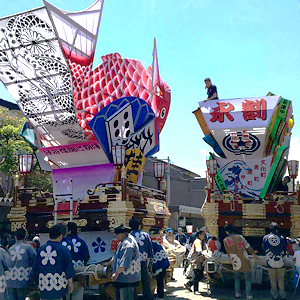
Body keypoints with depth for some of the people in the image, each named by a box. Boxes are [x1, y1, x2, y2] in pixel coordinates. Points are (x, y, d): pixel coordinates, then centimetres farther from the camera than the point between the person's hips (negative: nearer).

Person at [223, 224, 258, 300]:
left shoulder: (225, 240, -5)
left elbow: (228, 252, 6)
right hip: (245, 261, -2)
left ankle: (237, 293, 21)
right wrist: (253, 253, 14)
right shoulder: (239, 237, -9)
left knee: (237, 278, 22)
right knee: (248, 278, 10)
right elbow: (248, 246, -1)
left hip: (235, 263, 2)